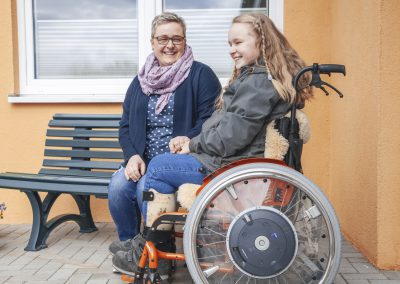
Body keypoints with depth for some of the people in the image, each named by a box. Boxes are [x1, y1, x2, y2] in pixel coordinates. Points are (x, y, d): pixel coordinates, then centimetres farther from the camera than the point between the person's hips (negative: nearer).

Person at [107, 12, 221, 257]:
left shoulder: (201, 75, 1)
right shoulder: (141, 81, 17)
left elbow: (211, 118, -7)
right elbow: (126, 126, 12)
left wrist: (189, 138, -27)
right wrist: (133, 156, -6)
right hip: (143, 161, 5)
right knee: (118, 186, -24)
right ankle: (128, 241, 3)